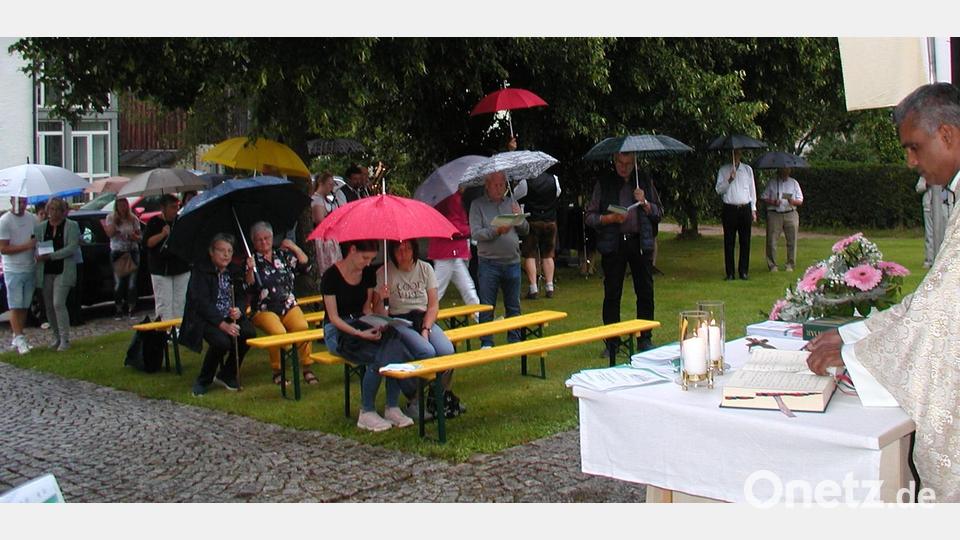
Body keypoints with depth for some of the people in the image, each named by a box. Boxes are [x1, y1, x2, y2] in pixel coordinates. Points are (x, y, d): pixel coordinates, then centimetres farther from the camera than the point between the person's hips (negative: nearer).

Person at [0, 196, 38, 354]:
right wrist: (27, 246, -18)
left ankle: (17, 339, 15)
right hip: (13, 271, -5)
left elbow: (37, 240, 19)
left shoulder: (31, 218, 8)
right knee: (15, 306, -4)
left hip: (30, 269, 5)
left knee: (24, 306, 8)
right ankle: (19, 339, -4)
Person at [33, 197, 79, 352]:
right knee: (49, 307, 8)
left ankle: (65, 340, -8)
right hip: (45, 272, 4)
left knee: (58, 304, -14)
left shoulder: (72, 226, 1)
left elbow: (72, 248, -9)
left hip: (63, 272, -4)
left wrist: (50, 256, -18)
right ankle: (57, 338, 21)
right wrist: (38, 256, -15)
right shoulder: (40, 227, 12)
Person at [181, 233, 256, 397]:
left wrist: (239, 311, -19)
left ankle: (226, 375, -1)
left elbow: (243, 297, 7)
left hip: (230, 316, 5)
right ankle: (203, 381, -6)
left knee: (249, 333, -23)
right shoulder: (200, 270, -8)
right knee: (222, 341, -32)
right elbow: (201, 302, -17)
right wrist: (223, 325, -27)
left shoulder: (235, 270, 10)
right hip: (204, 319, -5)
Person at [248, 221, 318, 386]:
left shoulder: (283, 254, 14)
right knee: (278, 332, -32)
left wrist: (295, 248, 3)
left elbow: (306, 266, 8)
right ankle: (277, 371, -15)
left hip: (289, 306, 3)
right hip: (264, 309, -3)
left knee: (302, 327, -27)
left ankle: (307, 367, -16)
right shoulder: (252, 259, 5)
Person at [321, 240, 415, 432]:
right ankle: (366, 413, -17)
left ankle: (393, 408, -21)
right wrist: (359, 334, -25)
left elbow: (367, 308, 11)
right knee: (377, 358, -31)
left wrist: (375, 325, -12)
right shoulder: (331, 276, -12)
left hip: (361, 325, 6)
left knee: (395, 346, -26)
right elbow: (333, 317, -14)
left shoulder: (368, 274, 6)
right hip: (337, 331, -5)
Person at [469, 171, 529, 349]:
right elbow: (475, 233, -10)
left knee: (513, 306, 11)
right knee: (487, 306, 0)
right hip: (488, 263, -4)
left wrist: (519, 219, -8)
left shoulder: (511, 203, 12)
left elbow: (525, 231, 12)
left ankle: (514, 340, 20)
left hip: (512, 262, 4)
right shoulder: (478, 205, 0)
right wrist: (497, 230, -21)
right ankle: (486, 343, 7)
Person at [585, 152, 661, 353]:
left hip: (640, 243, 2)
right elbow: (589, 216, 2)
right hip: (613, 244, -2)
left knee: (645, 292, 2)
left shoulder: (643, 181, 12)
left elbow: (658, 213, 12)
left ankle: (645, 339, 12)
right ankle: (612, 342, 8)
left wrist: (644, 202, -6)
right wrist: (611, 218, -13)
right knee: (612, 294, 0)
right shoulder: (604, 183, 5)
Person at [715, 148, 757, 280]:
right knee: (729, 242, -2)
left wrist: (753, 209, 9)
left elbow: (752, 189, 14)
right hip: (730, 209, -1)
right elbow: (719, 189, 0)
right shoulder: (723, 170, 8)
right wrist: (729, 180, -16)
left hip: (745, 209, 2)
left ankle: (744, 271, 7)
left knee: (745, 241, 1)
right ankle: (730, 273, 2)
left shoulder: (748, 169, 13)